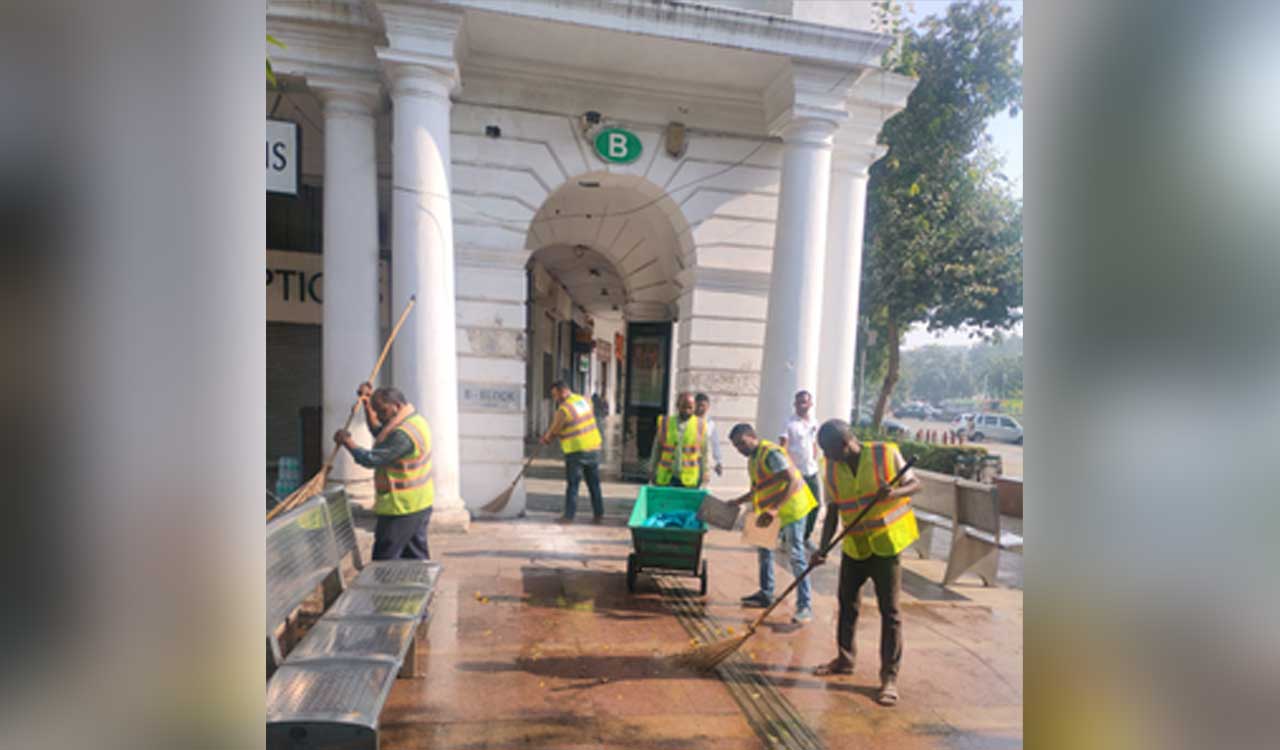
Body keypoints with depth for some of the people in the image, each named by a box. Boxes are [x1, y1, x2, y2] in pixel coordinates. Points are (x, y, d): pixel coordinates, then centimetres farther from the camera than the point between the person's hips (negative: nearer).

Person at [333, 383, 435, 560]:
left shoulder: (403, 435, -24)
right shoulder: (415, 419, 8)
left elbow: (371, 459, -20)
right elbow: (378, 432, 22)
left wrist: (347, 441, -6)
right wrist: (368, 404, 13)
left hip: (401, 507, -10)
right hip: (419, 504, 10)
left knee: (384, 559, 1)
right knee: (417, 557, 15)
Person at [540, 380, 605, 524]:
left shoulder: (563, 409, -16)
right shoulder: (583, 400, 8)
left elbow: (553, 431, -6)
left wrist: (546, 438, 17)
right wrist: (550, 434, 16)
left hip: (576, 451, -7)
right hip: (594, 448, 7)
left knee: (572, 485, 4)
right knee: (594, 484, 13)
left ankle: (568, 516, 8)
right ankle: (599, 515, 17)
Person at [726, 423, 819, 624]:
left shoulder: (771, 453, -20)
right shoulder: (752, 459, 10)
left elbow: (793, 481, -28)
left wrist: (775, 509, -34)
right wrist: (739, 501, 11)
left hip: (791, 509, -10)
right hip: (771, 511, 10)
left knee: (796, 556, -7)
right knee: (763, 548, 16)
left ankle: (805, 606, 0)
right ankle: (766, 595, 29)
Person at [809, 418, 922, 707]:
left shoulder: (886, 454, -15)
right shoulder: (832, 469, -4)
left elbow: (915, 484, -5)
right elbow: (832, 511, 0)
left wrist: (894, 492, -27)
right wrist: (823, 548, -8)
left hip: (886, 544, -4)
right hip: (853, 545, 5)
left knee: (889, 611, 1)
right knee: (847, 604, 15)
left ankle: (889, 677, 13)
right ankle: (844, 659, 34)